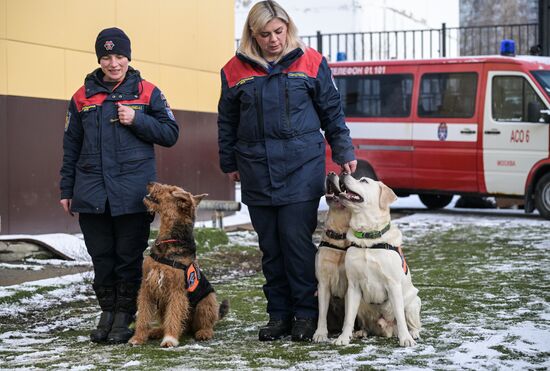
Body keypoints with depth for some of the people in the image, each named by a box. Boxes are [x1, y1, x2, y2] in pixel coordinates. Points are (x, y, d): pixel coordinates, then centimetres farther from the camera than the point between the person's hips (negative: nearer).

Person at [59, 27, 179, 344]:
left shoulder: (147, 92, 3)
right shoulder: (83, 97, 9)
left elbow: (170, 134, 3)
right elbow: (71, 146, 14)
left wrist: (137, 120, -12)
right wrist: (67, 190, 12)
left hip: (132, 194, -2)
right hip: (92, 193, 2)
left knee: (129, 257, 2)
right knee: (101, 257, 7)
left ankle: (125, 317, 11)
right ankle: (108, 312, 19)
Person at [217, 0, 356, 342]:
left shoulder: (310, 63, 0)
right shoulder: (236, 70, 4)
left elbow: (332, 112, 8)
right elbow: (227, 122, 15)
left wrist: (344, 153, 7)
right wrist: (229, 163, 17)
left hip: (301, 168, -3)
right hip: (257, 171, 3)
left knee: (297, 239, -7)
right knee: (270, 245, 7)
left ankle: (306, 313, 5)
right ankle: (279, 314, 17)